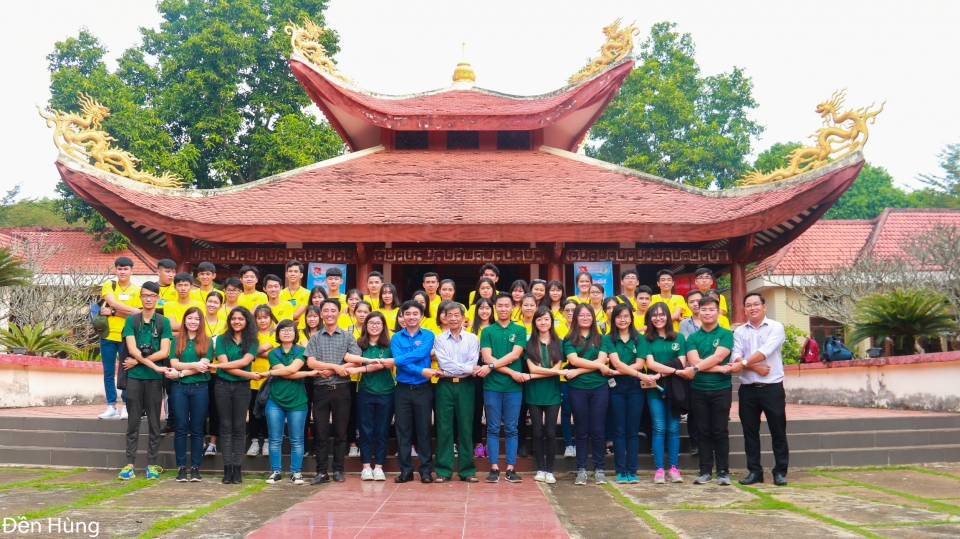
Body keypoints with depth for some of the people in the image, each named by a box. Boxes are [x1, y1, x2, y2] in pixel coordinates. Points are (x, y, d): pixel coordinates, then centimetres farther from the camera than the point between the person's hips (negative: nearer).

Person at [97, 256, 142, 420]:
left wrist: (112, 312, -13)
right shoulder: (108, 285, 4)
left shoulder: (137, 290, 1)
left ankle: (126, 406, 8)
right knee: (108, 373, 6)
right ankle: (111, 406, 13)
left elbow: (136, 316, -8)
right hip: (108, 335, 2)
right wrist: (134, 310, -17)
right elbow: (113, 303, -13)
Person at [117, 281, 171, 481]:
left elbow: (164, 352, -4)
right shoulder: (131, 320, 5)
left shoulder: (163, 322, 4)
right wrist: (153, 365, -12)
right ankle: (130, 464, 7)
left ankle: (152, 465, 9)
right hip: (134, 376, 0)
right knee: (133, 422, 4)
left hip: (155, 378, 0)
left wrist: (138, 361, -8)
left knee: (154, 423, 4)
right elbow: (132, 349, -5)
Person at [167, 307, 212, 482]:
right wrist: (194, 364, -14)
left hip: (200, 388, -1)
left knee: (197, 429, 3)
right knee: (181, 428, 2)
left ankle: (195, 468, 8)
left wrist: (180, 372, -10)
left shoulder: (207, 342, 7)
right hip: (179, 388, 1)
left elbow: (204, 366, -5)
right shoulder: (176, 341, 10)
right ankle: (181, 467, 7)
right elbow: (174, 363, -2)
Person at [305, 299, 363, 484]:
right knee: (320, 432, 3)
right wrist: (335, 366, -13)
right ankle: (321, 471, 9)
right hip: (321, 389, 1)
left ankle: (338, 470, 12)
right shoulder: (315, 337, 8)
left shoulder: (348, 336, 6)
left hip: (341, 389, 0)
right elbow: (311, 363, -3)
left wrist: (329, 370, -11)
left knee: (340, 432, 4)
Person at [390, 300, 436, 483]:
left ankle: (426, 470, 9)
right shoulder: (396, 338, 5)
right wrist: (421, 371, -21)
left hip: (423, 389, -1)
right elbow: (401, 363, -9)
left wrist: (396, 360, -20)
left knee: (424, 430, 3)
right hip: (402, 390, 1)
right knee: (403, 430, 5)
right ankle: (405, 470, 12)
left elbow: (421, 353, -16)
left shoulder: (428, 335, 3)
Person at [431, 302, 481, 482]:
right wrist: (467, 368, -10)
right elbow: (444, 364, -7)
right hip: (445, 386, 0)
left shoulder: (472, 339, 4)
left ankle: (467, 470, 10)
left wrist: (447, 372, -11)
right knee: (444, 428, 1)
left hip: (465, 386, 0)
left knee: (466, 428, 3)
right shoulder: (439, 339, 5)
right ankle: (443, 471, 7)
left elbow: (473, 365, -7)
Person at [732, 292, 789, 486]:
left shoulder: (776, 327, -2)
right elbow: (736, 357, -4)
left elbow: (765, 351, -17)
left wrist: (743, 364, -19)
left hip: (772, 387, -3)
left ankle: (780, 472, 12)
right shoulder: (739, 332, 9)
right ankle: (754, 471, 16)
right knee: (750, 432, 8)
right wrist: (755, 367, -19)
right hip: (748, 389, 3)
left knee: (778, 432, 3)